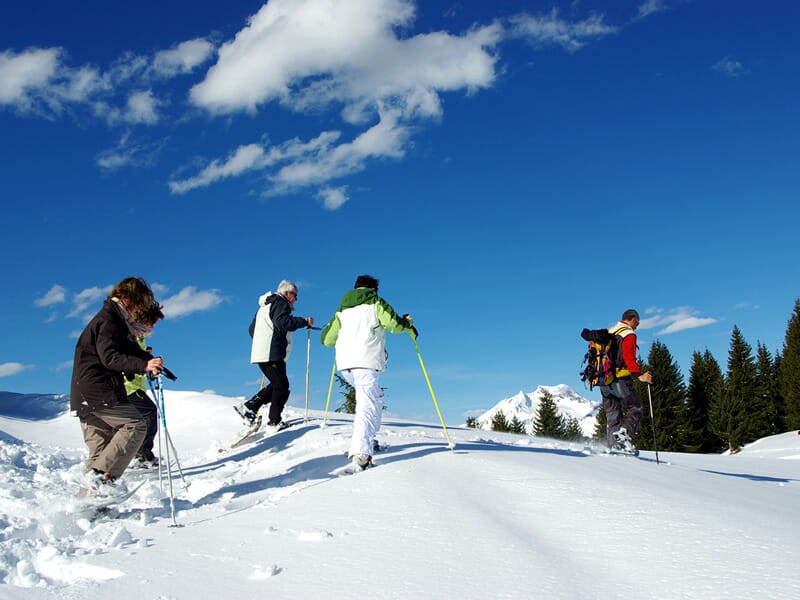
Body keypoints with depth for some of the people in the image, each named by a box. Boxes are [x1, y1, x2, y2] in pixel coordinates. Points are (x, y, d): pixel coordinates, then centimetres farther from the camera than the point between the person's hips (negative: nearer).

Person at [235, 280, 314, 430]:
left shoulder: (265, 306, 25)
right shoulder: (280, 303, -5)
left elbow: (252, 329, 30)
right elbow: (283, 322, -24)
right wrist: (304, 321, -18)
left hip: (259, 354, 10)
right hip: (272, 354, -10)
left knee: (276, 385, 15)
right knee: (282, 387, -5)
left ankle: (249, 407, 9)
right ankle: (275, 422, -6)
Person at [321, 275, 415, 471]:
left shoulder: (342, 310, 24)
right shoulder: (376, 303, 10)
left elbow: (327, 339, 23)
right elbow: (393, 324, -3)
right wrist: (407, 322, 18)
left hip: (344, 363, 6)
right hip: (366, 361, -6)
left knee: (373, 396, 26)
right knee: (369, 405, -13)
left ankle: (368, 440, 16)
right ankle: (360, 451, -31)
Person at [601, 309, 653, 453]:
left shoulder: (607, 333, 17)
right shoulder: (629, 335, -6)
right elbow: (628, 357, -20)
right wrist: (639, 375, -25)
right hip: (620, 380, -7)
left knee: (612, 414, 9)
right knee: (635, 409, 4)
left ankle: (614, 446, 4)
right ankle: (624, 434, -16)